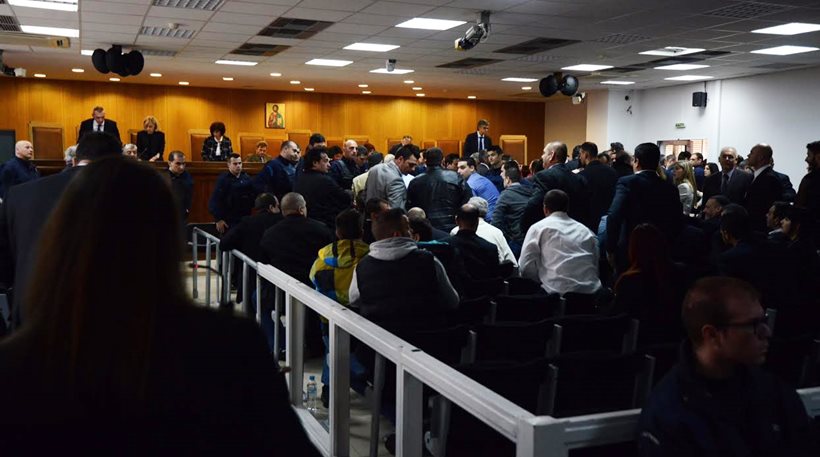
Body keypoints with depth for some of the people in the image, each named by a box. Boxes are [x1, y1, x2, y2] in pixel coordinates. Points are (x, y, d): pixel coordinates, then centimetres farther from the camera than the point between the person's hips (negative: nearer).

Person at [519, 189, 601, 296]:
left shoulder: (538, 228, 7)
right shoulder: (586, 231, 18)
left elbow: (525, 267, -1)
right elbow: (595, 265, 16)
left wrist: (543, 279, 15)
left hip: (558, 292, -5)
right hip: (591, 292, 5)